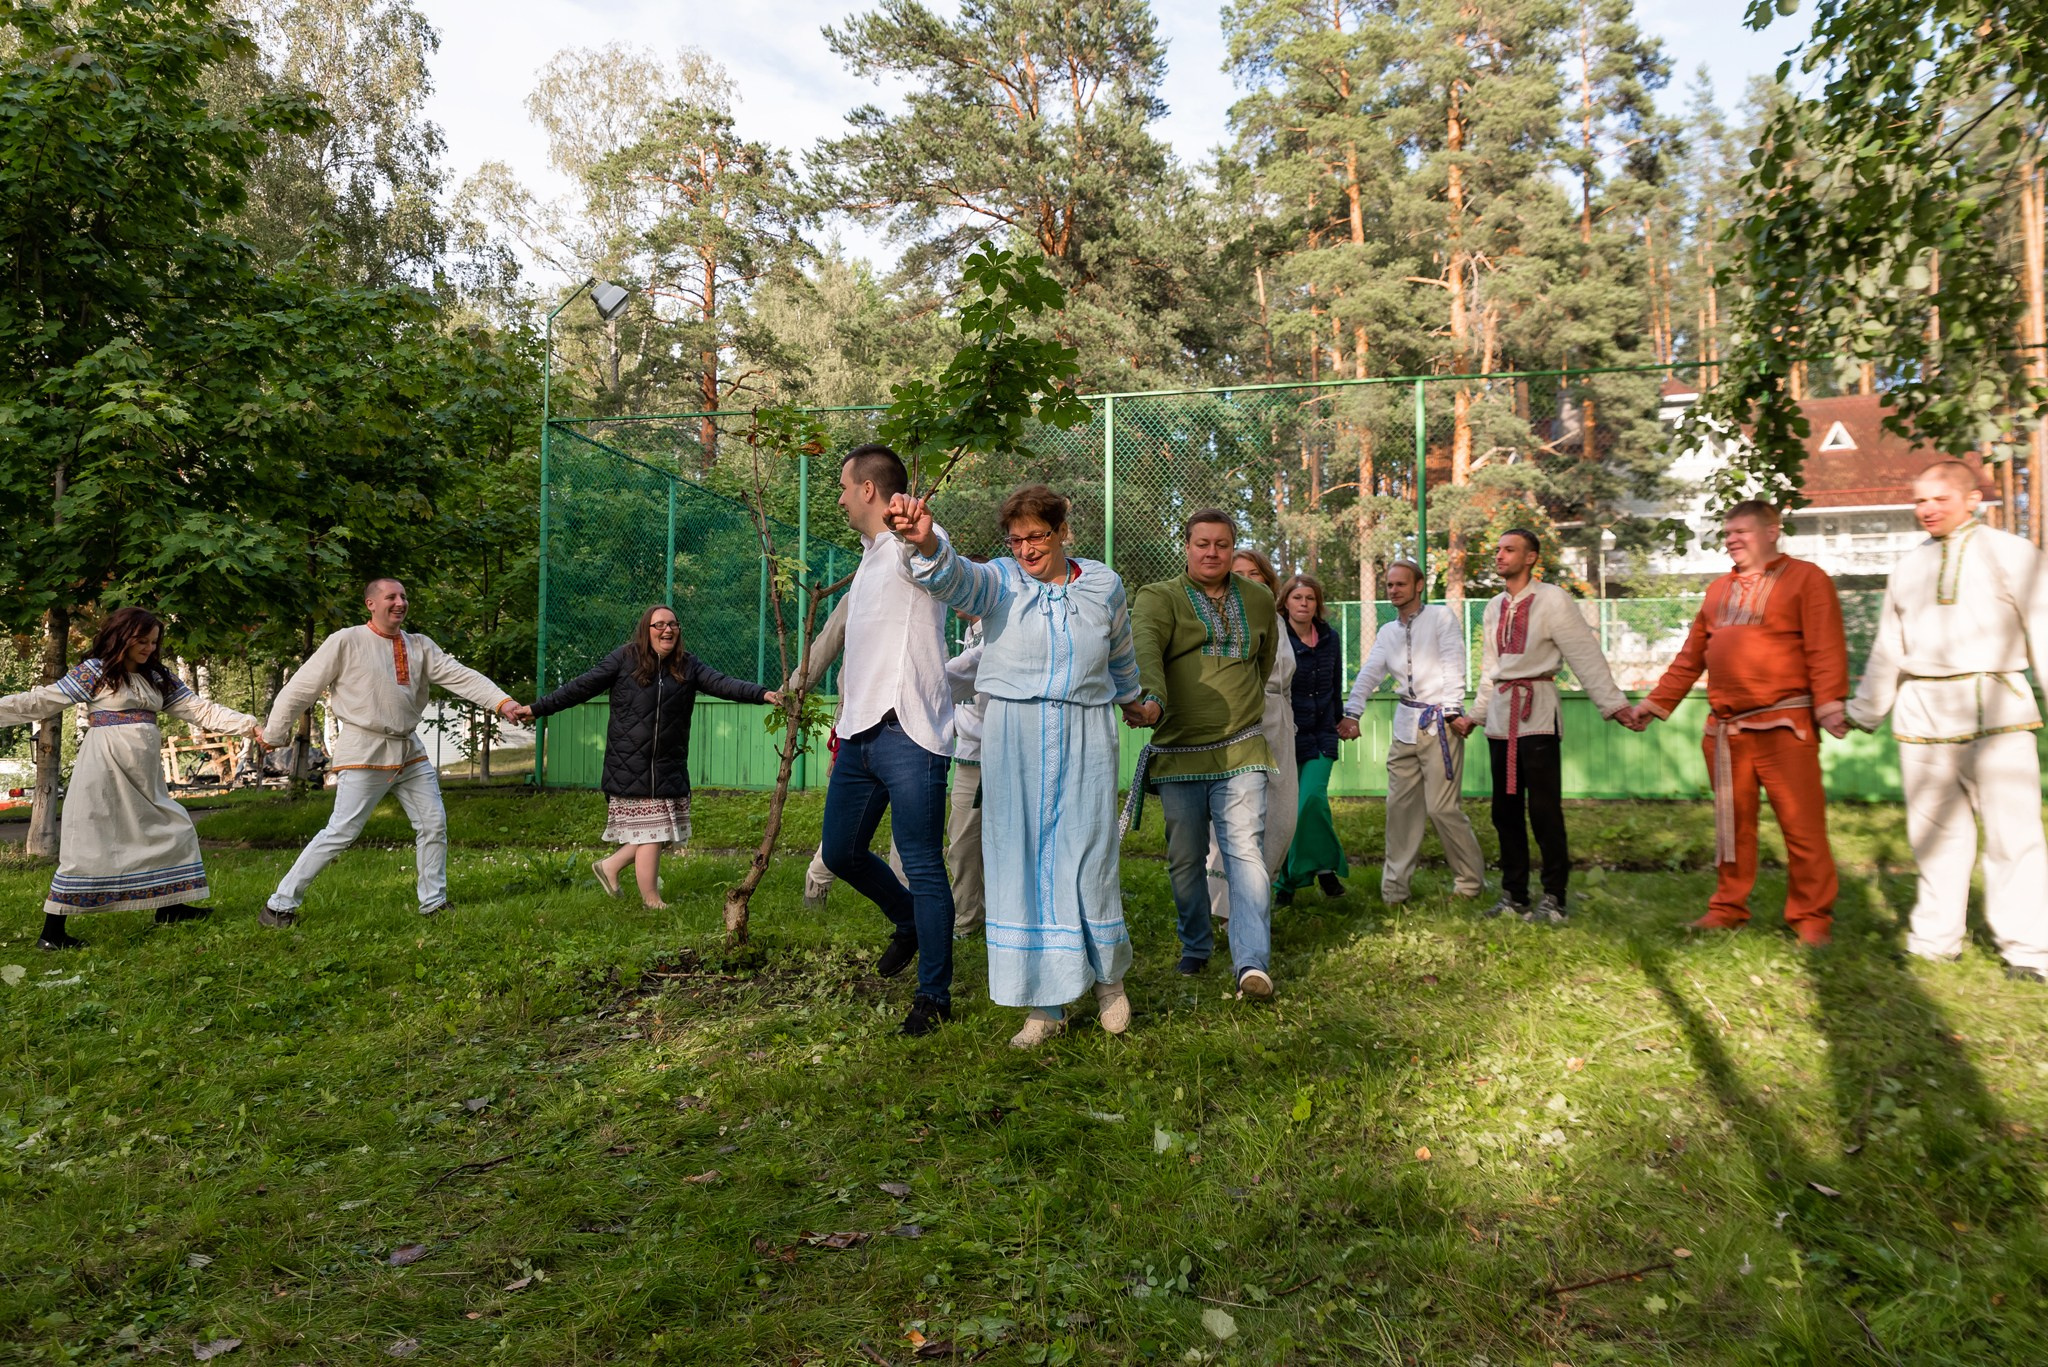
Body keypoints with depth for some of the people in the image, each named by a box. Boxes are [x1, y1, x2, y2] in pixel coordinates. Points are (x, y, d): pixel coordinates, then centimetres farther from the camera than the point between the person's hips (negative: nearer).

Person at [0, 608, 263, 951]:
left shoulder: (158, 677, 12)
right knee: (89, 845, -7)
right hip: (105, 768, -7)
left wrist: (251, 726, -2)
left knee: (173, 829, 10)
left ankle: (168, 906, 22)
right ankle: (52, 931, 1)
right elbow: (41, 701, -2)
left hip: (144, 773, 7)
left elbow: (201, 709, 7)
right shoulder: (93, 671, -3)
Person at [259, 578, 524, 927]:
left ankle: (434, 902, 19)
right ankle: (280, 904, 5)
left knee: (434, 824, 6)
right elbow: (299, 689, -1)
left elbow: (461, 676, -4)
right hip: (364, 752, -5)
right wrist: (273, 736, 4)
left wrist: (502, 702, -20)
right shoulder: (346, 642, -7)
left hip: (409, 751, 6)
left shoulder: (420, 646, 7)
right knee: (341, 833, -7)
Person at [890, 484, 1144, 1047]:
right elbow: (954, 577, -26)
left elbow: (1121, 654, 23)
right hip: (1014, 735, 0)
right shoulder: (999, 582, -2)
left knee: (1088, 860, 2)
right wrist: (927, 543, -48)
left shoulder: (1103, 584, 5)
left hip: (1085, 736, 1)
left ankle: (1108, 974, 29)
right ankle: (1046, 1003, 13)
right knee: (1024, 863, 2)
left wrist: (1130, 699, 39)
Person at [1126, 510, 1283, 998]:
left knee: (1245, 852, -12)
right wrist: (1151, 701, -41)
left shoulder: (1258, 600, 11)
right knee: (1185, 860, 9)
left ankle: (1253, 962, -15)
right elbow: (1144, 650, -22)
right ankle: (1196, 947, 29)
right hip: (1178, 753, -1)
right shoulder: (1157, 598, -1)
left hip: (1240, 753, 1)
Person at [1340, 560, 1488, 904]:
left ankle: (1471, 882, 10)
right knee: (1400, 805, 5)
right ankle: (1395, 886, 12)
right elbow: (1369, 673, 7)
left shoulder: (1441, 617, 1)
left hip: (1439, 722, -5)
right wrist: (1352, 714, -5)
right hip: (1406, 725, 6)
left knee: (1442, 806, -6)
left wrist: (1452, 711, -15)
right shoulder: (1387, 633, 16)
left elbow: (1453, 666, -7)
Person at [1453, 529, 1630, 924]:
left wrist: (1614, 704, -13)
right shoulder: (1495, 607, 14)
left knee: (1544, 809, -6)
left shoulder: (1553, 600, -5)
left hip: (1538, 713, -6)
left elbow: (1586, 655, -8)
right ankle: (1513, 895, 18)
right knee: (1505, 810, 9)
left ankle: (1554, 898, 5)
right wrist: (1475, 714, 22)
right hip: (1501, 714, 7)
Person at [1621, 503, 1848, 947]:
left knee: (1802, 825, -3)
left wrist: (1829, 704, -20)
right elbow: (1690, 657, 20)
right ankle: (1729, 909, 22)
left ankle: (1811, 918, 8)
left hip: (1784, 726, -6)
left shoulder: (1806, 579, 1)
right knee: (1732, 824, 12)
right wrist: (1654, 703, 16)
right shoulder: (1719, 590, 19)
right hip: (1724, 728, 6)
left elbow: (1826, 648, -9)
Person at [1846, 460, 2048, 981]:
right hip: (1922, 711, 4)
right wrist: (1863, 712, 23)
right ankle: (1934, 940, 16)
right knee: (1935, 830, 8)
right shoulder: (1907, 567, 16)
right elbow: (1887, 647, 22)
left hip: (1996, 708, -4)